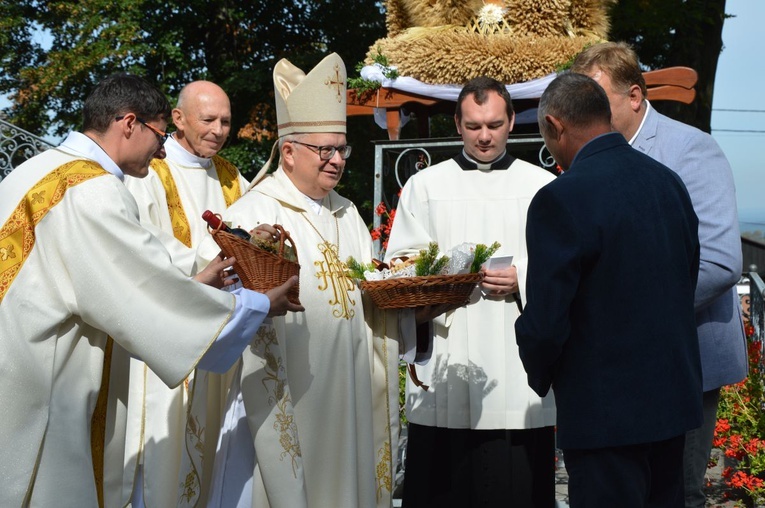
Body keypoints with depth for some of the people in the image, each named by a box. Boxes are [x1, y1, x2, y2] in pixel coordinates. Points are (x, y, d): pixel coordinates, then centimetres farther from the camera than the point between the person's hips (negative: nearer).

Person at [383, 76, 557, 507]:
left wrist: (524, 280, -13)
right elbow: (399, 264, 7)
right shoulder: (424, 186, 12)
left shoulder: (543, 187, 11)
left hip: (518, 373, 0)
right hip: (445, 374, 1)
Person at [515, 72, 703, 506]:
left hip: (606, 410, -7)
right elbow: (687, 285, 11)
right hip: (675, 397, 7)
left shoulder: (560, 200, -19)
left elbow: (545, 322, -18)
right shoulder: (670, 182, 3)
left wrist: (540, 379, 1)